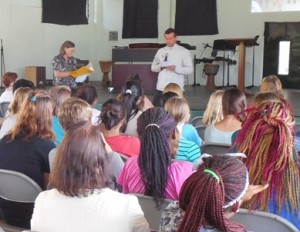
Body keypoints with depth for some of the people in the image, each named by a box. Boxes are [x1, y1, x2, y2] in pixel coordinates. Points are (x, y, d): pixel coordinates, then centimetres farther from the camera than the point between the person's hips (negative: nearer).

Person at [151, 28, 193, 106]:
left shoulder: (184, 51, -1)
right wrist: (160, 67, -7)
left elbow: (189, 69, -4)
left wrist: (175, 68, -19)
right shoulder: (161, 51, 11)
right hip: (161, 87, 4)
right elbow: (153, 67, 15)